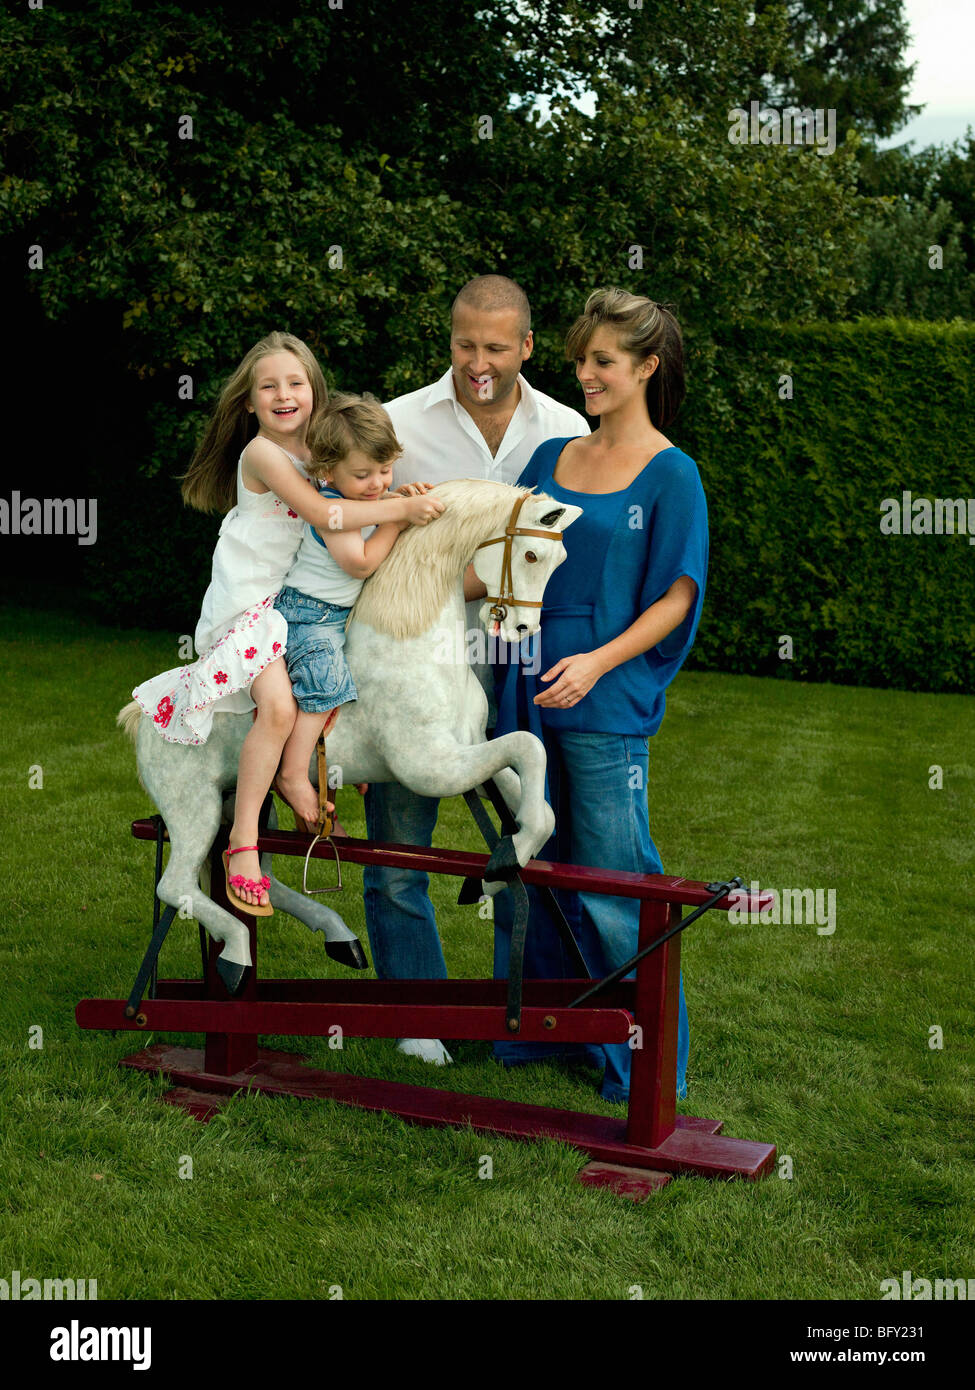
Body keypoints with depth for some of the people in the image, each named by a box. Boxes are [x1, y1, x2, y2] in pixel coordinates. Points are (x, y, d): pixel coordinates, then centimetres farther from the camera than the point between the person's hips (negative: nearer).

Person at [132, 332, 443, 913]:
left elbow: (361, 491, 12)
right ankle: (244, 837, -12)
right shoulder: (262, 453, -17)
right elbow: (324, 512, -26)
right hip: (248, 598, -8)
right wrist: (401, 509, -28)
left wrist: (400, 495, -8)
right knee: (279, 707, -21)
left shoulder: (315, 450, 7)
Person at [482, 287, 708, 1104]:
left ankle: (644, 1060, 13)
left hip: (607, 702, -6)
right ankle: (533, 1031, 29)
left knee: (611, 880, -2)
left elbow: (678, 596, -7)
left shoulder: (671, 473, -3)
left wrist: (598, 661, -17)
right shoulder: (552, 457, 13)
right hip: (530, 691, 6)